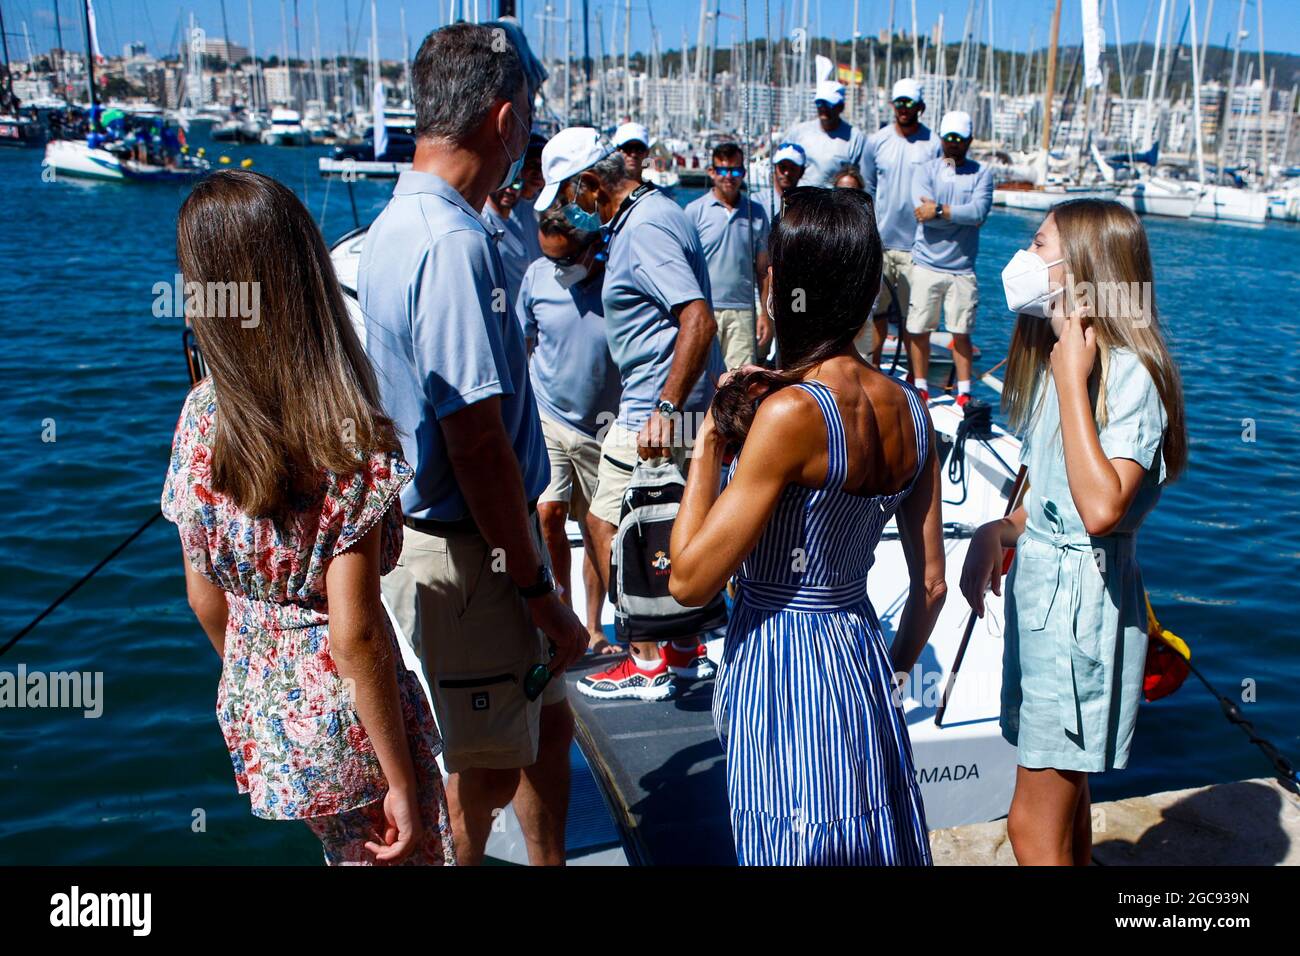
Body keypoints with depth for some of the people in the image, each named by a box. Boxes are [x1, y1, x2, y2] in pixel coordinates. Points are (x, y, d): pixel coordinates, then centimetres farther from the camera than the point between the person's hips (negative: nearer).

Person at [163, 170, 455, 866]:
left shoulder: (201, 412, -7)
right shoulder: (345, 432, -25)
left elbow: (202, 593, 2)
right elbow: (354, 631, -24)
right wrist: (401, 782, -14)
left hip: (251, 708, 6)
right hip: (343, 725, -6)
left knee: (342, 850, 28)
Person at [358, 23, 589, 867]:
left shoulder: (399, 223, 10)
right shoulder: (455, 243, -22)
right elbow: (478, 443, -25)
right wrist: (542, 593, -18)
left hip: (468, 538, 10)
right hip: (469, 554, -10)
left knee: (547, 725, 23)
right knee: (487, 769, 8)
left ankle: (550, 859, 42)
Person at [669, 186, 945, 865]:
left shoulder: (791, 411, -23)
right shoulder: (909, 409, -1)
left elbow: (689, 579, -21)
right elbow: (931, 585, 5)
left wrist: (709, 444, -13)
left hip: (782, 666, -7)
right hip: (862, 659, 7)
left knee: (796, 846, 12)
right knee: (872, 841, 24)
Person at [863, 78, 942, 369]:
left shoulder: (933, 144, -2)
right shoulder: (877, 141, 5)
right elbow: (867, 189, 11)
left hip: (916, 243, -2)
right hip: (880, 239, 2)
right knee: (877, 309, 8)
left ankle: (915, 376, 11)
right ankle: (874, 367, 21)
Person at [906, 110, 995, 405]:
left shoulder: (982, 173, 7)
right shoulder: (925, 171, 5)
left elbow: (979, 212, -10)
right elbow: (922, 211, -11)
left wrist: (940, 211, -12)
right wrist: (962, 216, -8)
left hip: (962, 268, 0)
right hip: (927, 264, 0)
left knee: (961, 332, 2)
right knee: (918, 330, 2)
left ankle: (964, 393, 12)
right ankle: (920, 389, 16)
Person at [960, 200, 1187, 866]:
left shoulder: (1129, 373, -18)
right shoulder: (1052, 357, 10)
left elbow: (1101, 508, -30)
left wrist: (1072, 380, -26)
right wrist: (997, 534, -1)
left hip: (1084, 600, -8)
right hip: (1037, 587, 9)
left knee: (1034, 825, 0)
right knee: (1064, 797, 20)